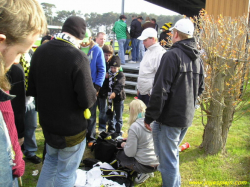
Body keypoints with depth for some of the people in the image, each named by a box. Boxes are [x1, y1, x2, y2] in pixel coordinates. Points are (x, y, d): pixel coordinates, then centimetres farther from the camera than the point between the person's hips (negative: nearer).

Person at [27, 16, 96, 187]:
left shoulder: (40, 51, -5)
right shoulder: (78, 57, -25)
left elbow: (31, 90, 3)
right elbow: (87, 100, -25)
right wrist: (93, 95, -4)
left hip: (47, 123, 6)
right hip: (72, 127, -6)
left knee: (51, 161, 29)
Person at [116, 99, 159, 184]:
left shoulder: (134, 127, -20)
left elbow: (130, 153, -17)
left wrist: (124, 145, 5)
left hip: (145, 165, -6)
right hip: (158, 163, 6)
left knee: (119, 154, 17)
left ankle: (142, 173, 2)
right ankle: (149, 172, 12)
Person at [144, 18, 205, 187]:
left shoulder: (172, 55, -17)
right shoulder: (198, 59, 10)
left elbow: (160, 90, -21)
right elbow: (200, 89, 18)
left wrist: (149, 116, -15)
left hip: (169, 118, -9)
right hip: (187, 117, 9)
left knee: (168, 159, 2)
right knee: (172, 154, 26)